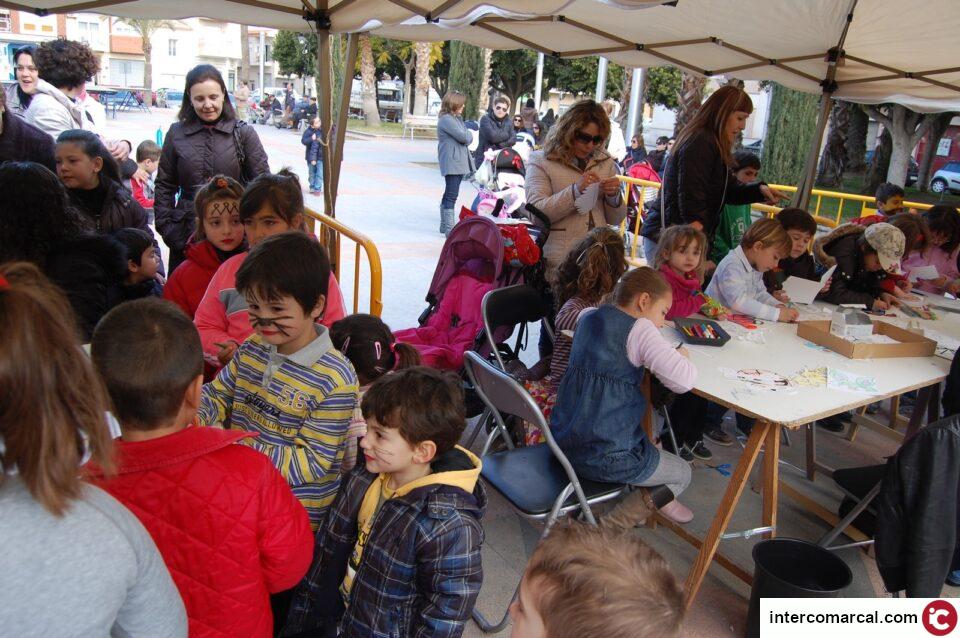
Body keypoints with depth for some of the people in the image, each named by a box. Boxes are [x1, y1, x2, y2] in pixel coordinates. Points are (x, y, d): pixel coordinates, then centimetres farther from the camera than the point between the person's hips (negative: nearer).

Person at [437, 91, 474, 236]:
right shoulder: (446, 119, -14)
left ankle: (445, 225, 24)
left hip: (459, 162, 10)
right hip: (451, 163, -10)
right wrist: (469, 135, 0)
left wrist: (467, 137, -5)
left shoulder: (457, 118, 18)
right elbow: (463, 137, -19)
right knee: (452, 196, -11)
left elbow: (467, 138, 15)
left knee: (449, 195, 16)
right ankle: (449, 228, -11)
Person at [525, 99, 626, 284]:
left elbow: (616, 220, 17)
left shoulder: (605, 162, 15)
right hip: (559, 261, -3)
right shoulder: (541, 161, 3)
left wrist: (614, 196, -4)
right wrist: (575, 191, -21)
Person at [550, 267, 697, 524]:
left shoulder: (589, 317, 7)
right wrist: (681, 356, -2)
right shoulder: (639, 329, -15)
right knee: (682, 473, 16)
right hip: (603, 458, -8)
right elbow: (684, 381, -23)